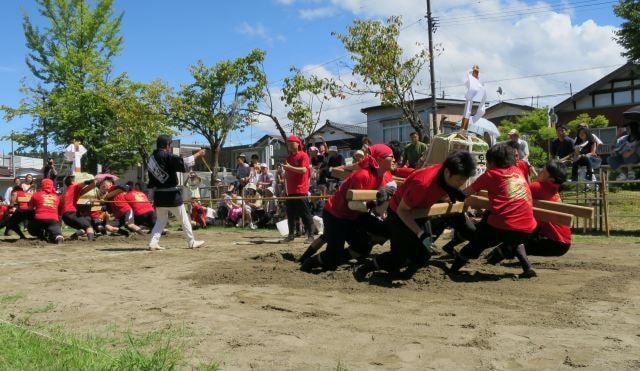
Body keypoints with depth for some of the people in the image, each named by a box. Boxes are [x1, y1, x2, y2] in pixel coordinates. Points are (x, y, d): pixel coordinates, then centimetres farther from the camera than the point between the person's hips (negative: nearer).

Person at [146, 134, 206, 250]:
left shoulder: (150, 158, 7)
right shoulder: (167, 156, -14)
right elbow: (184, 164, -22)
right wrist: (197, 155, -14)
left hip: (158, 194, 6)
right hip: (171, 194, -6)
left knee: (161, 219, 16)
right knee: (184, 218, 6)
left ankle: (153, 243, 4)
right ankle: (192, 242, 14)